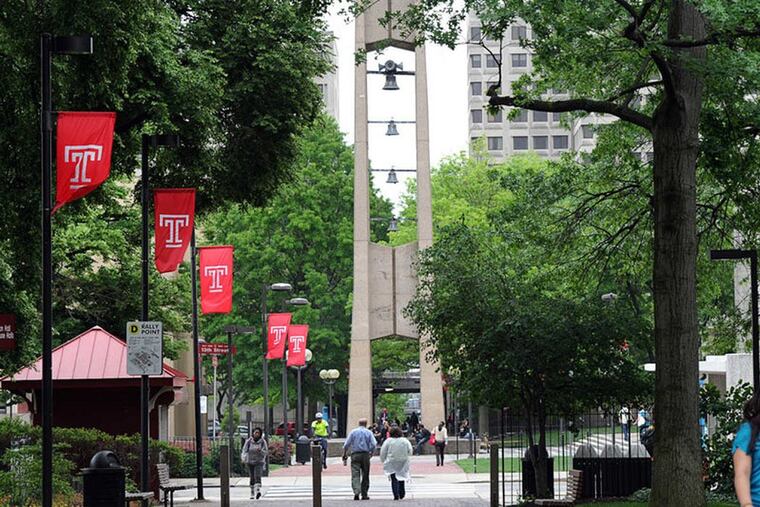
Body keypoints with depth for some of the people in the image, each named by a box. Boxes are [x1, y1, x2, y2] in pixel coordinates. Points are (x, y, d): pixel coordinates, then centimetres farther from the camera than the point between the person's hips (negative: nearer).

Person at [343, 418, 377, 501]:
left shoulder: (353, 432, 6)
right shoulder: (368, 432, 5)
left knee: (355, 475, -7)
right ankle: (364, 494, 14)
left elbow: (346, 445, 1)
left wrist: (344, 455, 7)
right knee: (365, 476, 11)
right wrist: (371, 453, 10)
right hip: (365, 454, 1)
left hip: (355, 455, -1)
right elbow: (374, 445, -5)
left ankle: (356, 492, -27)